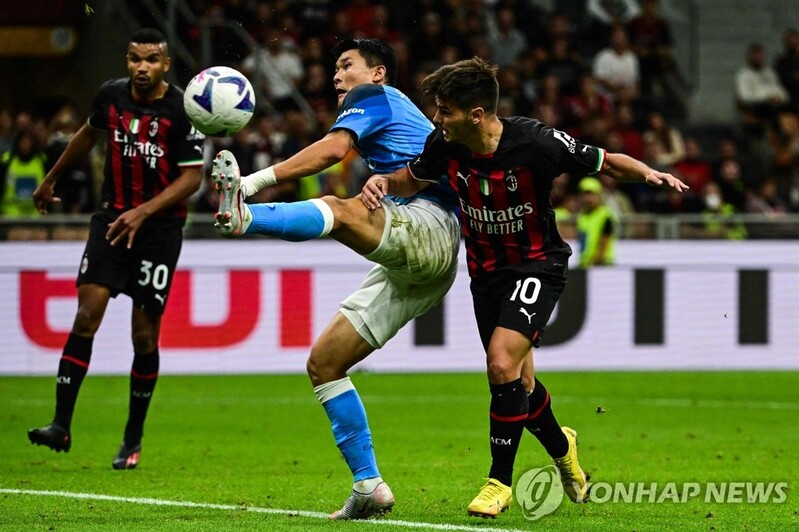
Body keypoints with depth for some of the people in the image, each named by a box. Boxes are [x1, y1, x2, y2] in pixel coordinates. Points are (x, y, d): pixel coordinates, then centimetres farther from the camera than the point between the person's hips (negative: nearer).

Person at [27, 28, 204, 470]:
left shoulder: (181, 111, -12)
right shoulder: (111, 95, 0)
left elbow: (192, 176, -10)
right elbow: (89, 134, 21)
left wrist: (143, 213, -20)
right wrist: (51, 180, 31)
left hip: (160, 225, -3)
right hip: (113, 217, 3)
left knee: (144, 336, 0)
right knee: (86, 315, -12)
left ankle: (133, 438, 15)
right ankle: (61, 425, -13)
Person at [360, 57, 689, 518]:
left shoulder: (535, 142, -25)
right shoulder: (445, 146, -12)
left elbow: (607, 162, -13)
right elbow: (411, 181, 8)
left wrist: (649, 173, -31)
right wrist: (383, 182, -14)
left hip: (538, 266, -5)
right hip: (487, 270, 5)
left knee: (503, 362, -24)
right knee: (517, 381, 12)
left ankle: (500, 483, -10)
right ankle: (561, 447, 45)